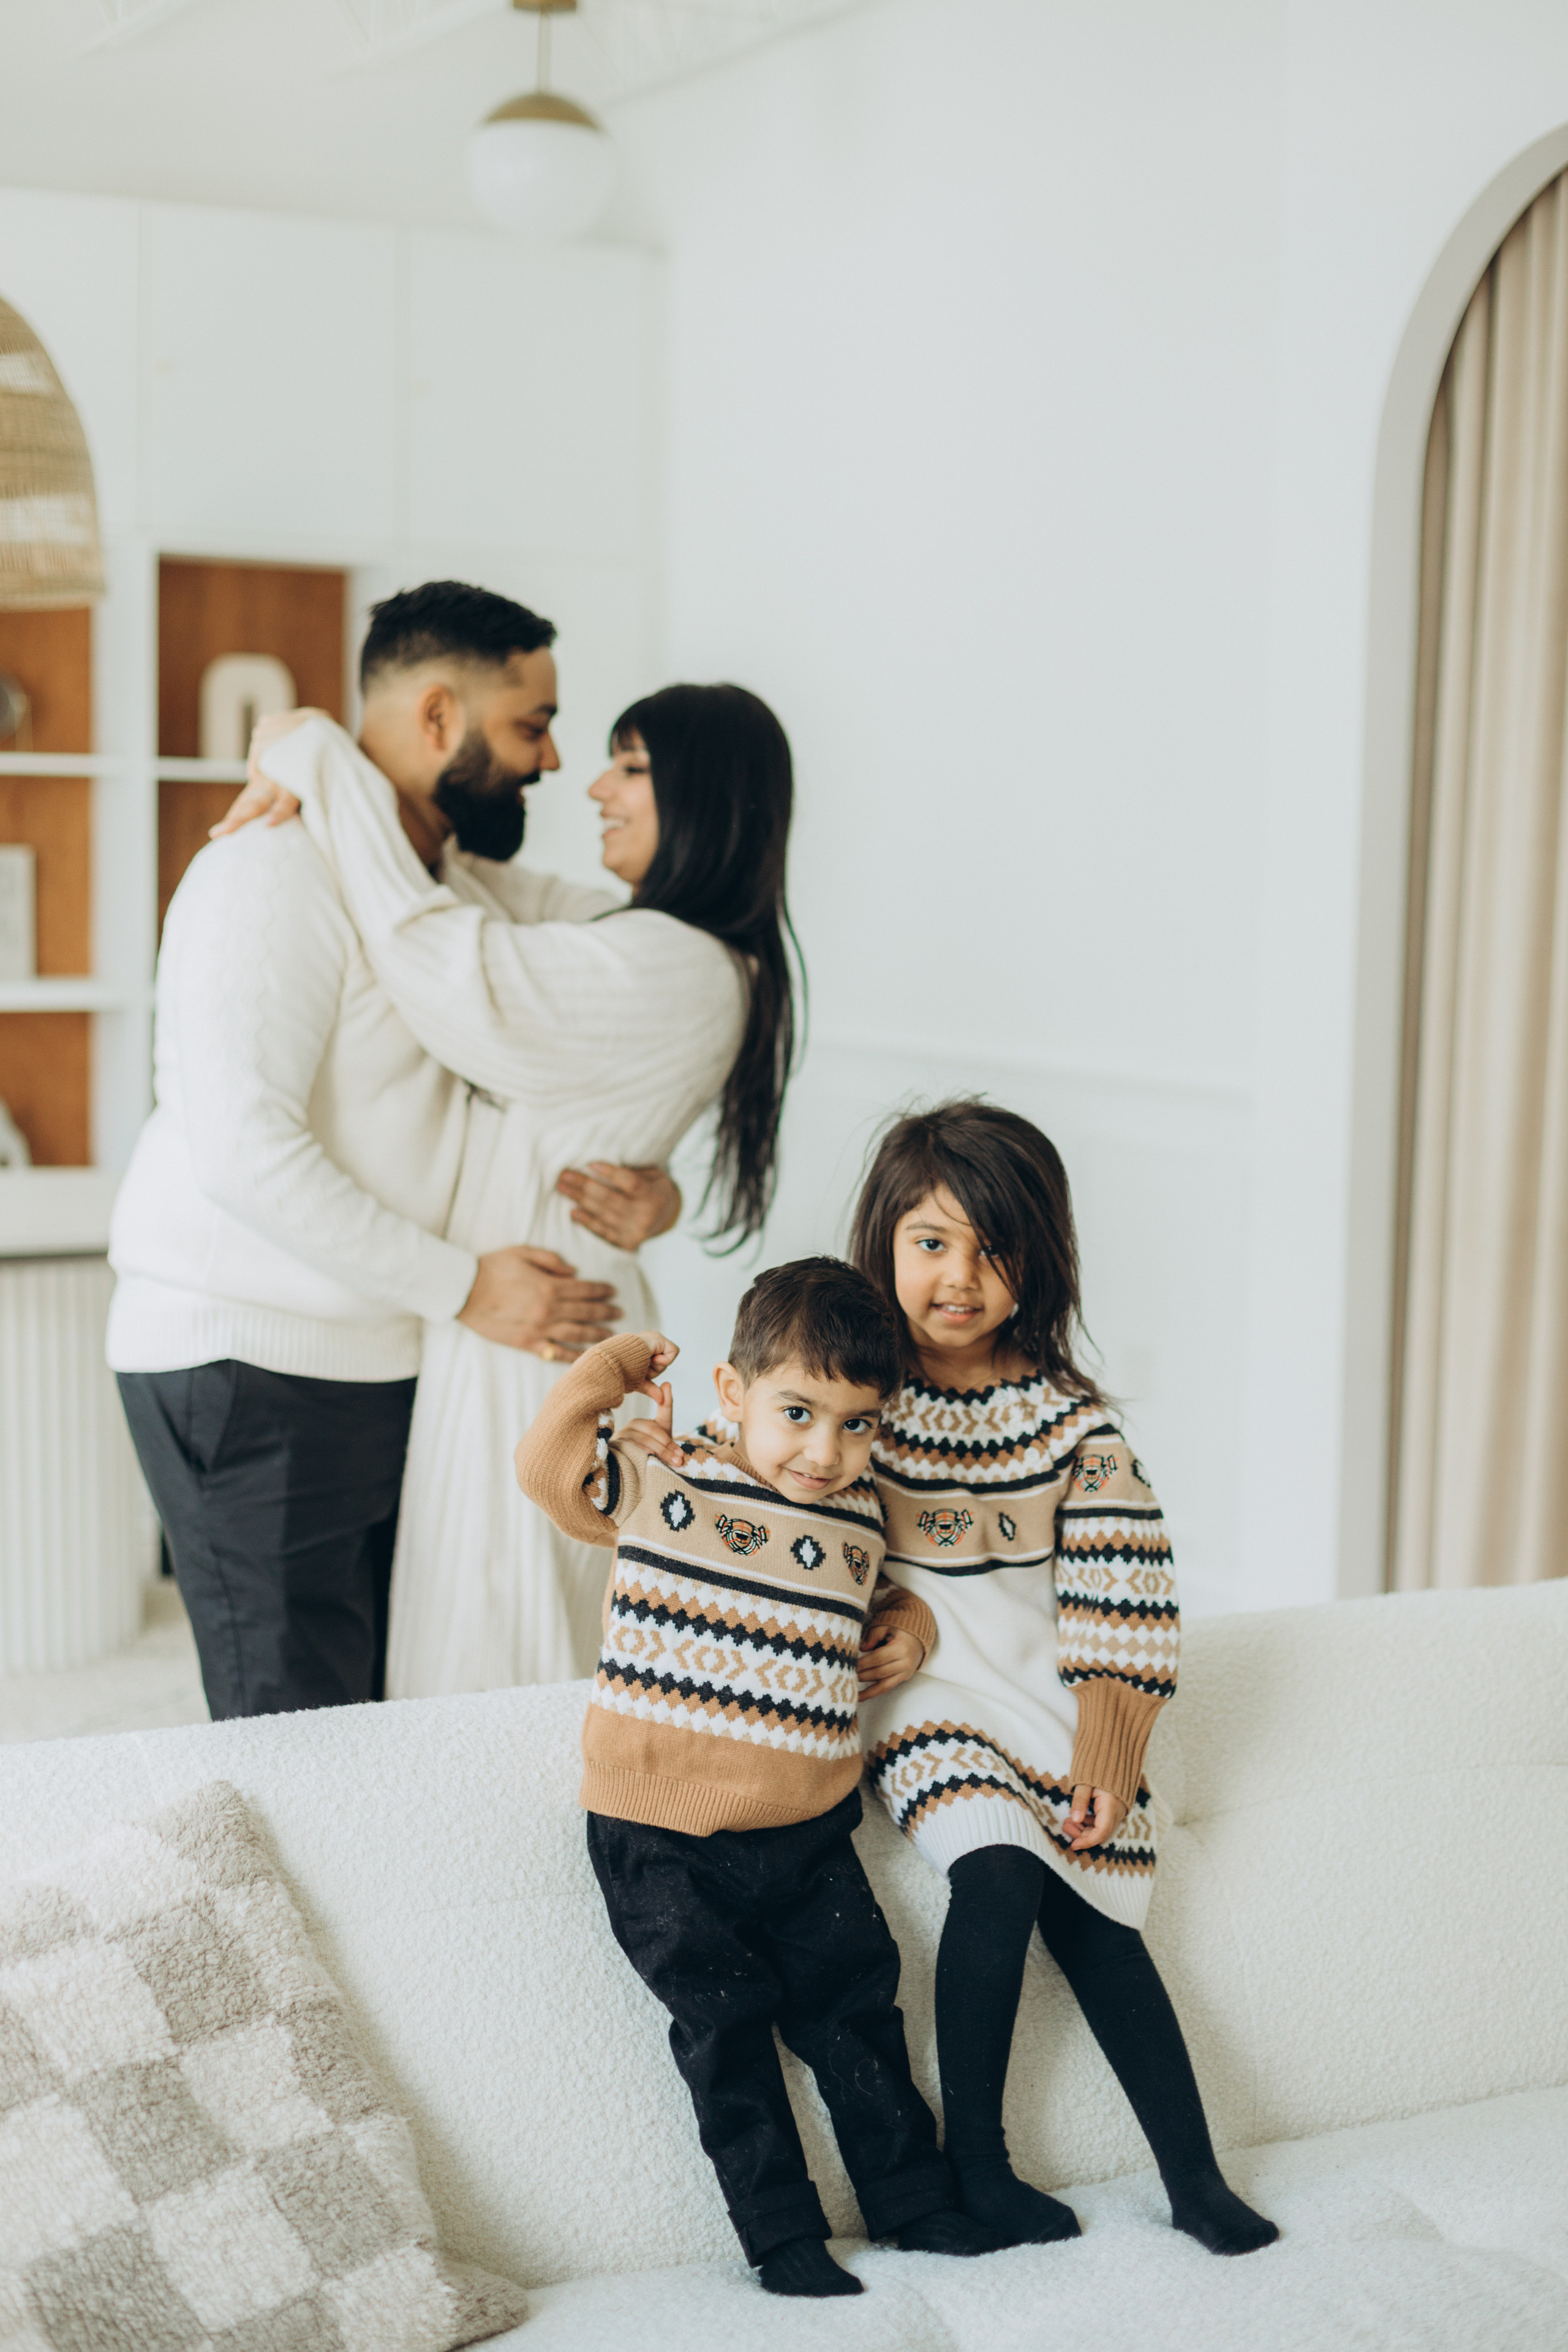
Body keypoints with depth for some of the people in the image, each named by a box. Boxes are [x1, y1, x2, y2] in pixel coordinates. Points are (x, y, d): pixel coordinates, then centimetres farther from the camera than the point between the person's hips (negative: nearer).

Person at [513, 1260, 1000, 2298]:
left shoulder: (860, 1516, 5)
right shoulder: (664, 1484, -10)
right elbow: (545, 1461, -24)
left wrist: (907, 1622, 4)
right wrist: (617, 1364, -11)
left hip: (809, 1835, 4)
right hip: (664, 1847, -4)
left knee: (855, 2008, 10)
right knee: (725, 2025, 0)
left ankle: (913, 2196, 26)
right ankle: (781, 2233, 13)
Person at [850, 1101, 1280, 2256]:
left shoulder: (1068, 1417, -3)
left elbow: (1123, 1585, -3)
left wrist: (1107, 1744, -8)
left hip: (1049, 1687, 2)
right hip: (917, 1683, -1)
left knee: (1090, 1914, -7)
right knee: (999, 1877, -22)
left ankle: (1195, 2179, 3)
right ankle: (975, 2162, -6)